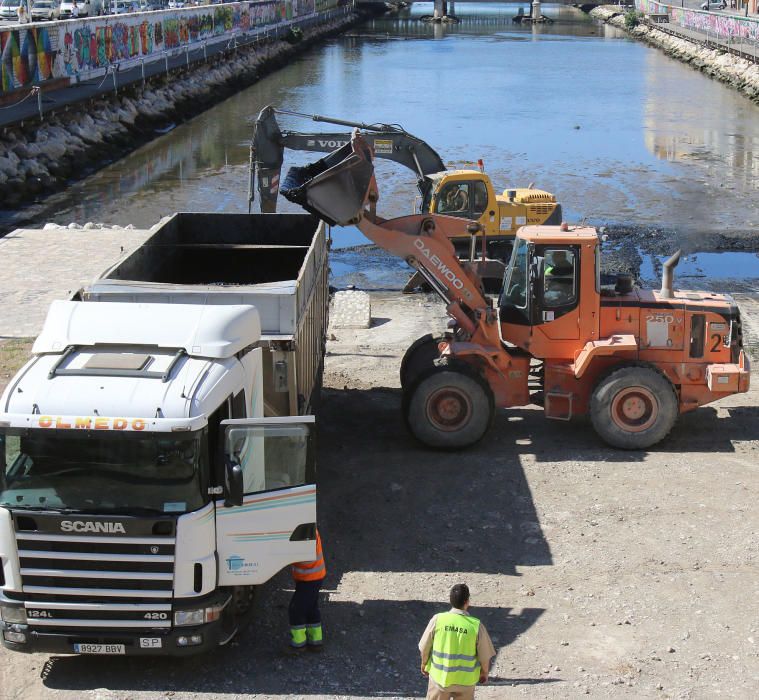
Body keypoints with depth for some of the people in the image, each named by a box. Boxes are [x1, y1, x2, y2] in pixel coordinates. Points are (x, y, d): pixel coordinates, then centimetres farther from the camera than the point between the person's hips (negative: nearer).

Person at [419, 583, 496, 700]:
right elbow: (485, 655, -8)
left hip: (439, 676, 1)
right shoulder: (476, 625, -19)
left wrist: (424, 664, 14)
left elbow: (424, 648, -6)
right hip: (465, 679, -1)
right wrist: (484, 672, 11)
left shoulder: (438, 619, -17)